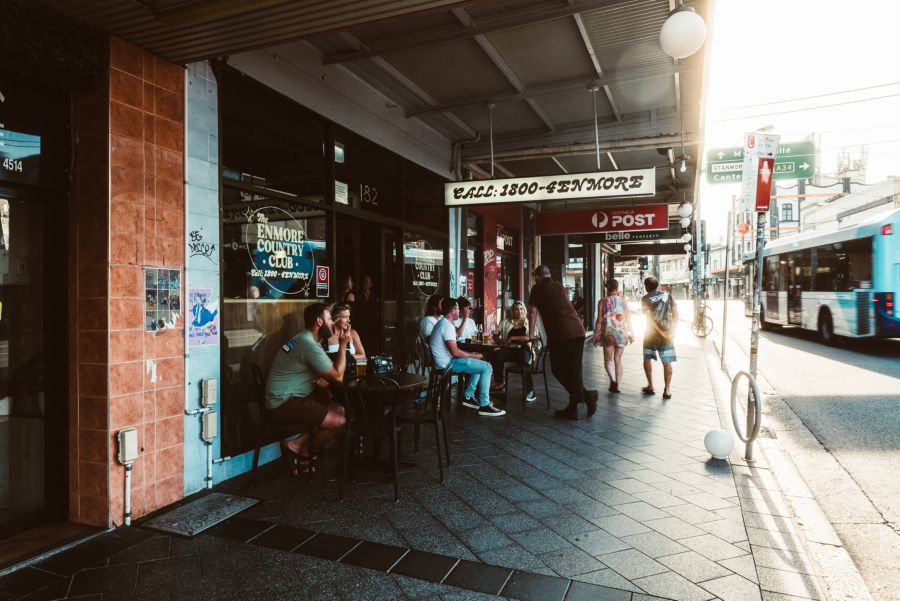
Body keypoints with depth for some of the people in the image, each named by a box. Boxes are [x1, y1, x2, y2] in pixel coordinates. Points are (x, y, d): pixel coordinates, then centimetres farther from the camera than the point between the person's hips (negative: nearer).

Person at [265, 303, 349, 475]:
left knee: (340, 411, 4)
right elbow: (338, 377, -14)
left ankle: (304, 453, 6)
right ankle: (295, 446, -1)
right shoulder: (310, 345, -20)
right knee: (339, 422, -17)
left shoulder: (306, 339, 13)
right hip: (284, 404, -10)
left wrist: (324, 379, -6)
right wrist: (343, 345, -7)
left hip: (292, 397, 10)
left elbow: (330, 373, 18)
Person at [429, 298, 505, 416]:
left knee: (480, 365, 22)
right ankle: (484, 405, -9)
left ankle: (468, 397, 20)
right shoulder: (447, 326, -18)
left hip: (446, 361, 11)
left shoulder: (442, 323, 15)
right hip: (448, 363, -11)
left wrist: (471, 354, 11)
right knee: (486, 367, -12)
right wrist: (473, 356, -9)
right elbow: (455, 352, -24)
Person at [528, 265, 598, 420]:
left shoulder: (538, 288, 9)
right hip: (578, 330, 6)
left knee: (558, 369, 3)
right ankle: (572, 408, 10)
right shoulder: (559, 286, 24)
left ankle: (586, 395, -9)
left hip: (560, 333, -6)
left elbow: (533, 313, 6)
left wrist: (531, 335, 15)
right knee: (574, 370, 9)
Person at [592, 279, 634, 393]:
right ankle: (617, 385, 10)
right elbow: (628, 319, 6)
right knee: (618, 360, 11)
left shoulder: (602, 302, -5)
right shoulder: (623, 301, 2)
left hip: (608, 333, -2)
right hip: (621, 333, 2)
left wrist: (596, 336, 0)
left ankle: (613, 380, -16)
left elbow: (599, 321, -7)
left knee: (608, 359, 7)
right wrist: (631, 334, 16)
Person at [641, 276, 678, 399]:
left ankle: (650, 386, 15)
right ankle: (667, 390, 0)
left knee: (647, 359, 14)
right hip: (668, 332, 2)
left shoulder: (646, 298, -6)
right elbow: (676, 315, 0)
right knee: (667, 362, 4)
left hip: (651, 332, -2)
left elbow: (649, 318, -15)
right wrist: (673, 330, 5)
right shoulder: (668, 296, 3)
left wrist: (662, 332, -13)